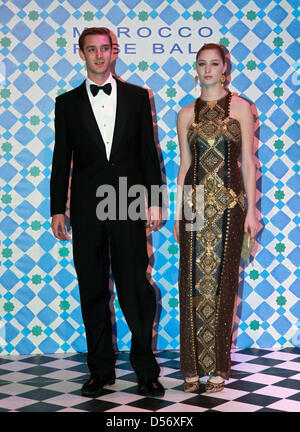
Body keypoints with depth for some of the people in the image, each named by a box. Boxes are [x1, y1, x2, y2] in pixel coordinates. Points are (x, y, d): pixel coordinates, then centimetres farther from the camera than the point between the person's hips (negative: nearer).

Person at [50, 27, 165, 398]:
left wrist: (154, 201, 1)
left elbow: (149, 151, 7)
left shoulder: (137, 96, 9)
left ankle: (145, 370, 11)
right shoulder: (67, 102, 10)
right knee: (92, 290, 6)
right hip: (86, 207, 1)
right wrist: (57, 209, 3)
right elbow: (61, 159, 8)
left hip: (128, 204, -1)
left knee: (135, 288, -1)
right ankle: (101, 370, 17)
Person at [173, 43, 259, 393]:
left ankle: (218, 367, 11)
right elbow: (184, 165, 11)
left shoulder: (240, 107, 5)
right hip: (195, 203, 2)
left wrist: (250, 208, -4)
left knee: (222, 281, 1)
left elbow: (247, 161, 2)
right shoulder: (187, 114, 11)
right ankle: (193, 367, 8)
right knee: (194, 282, 0)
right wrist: (177, 214, 8)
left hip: (229, 204, -2)